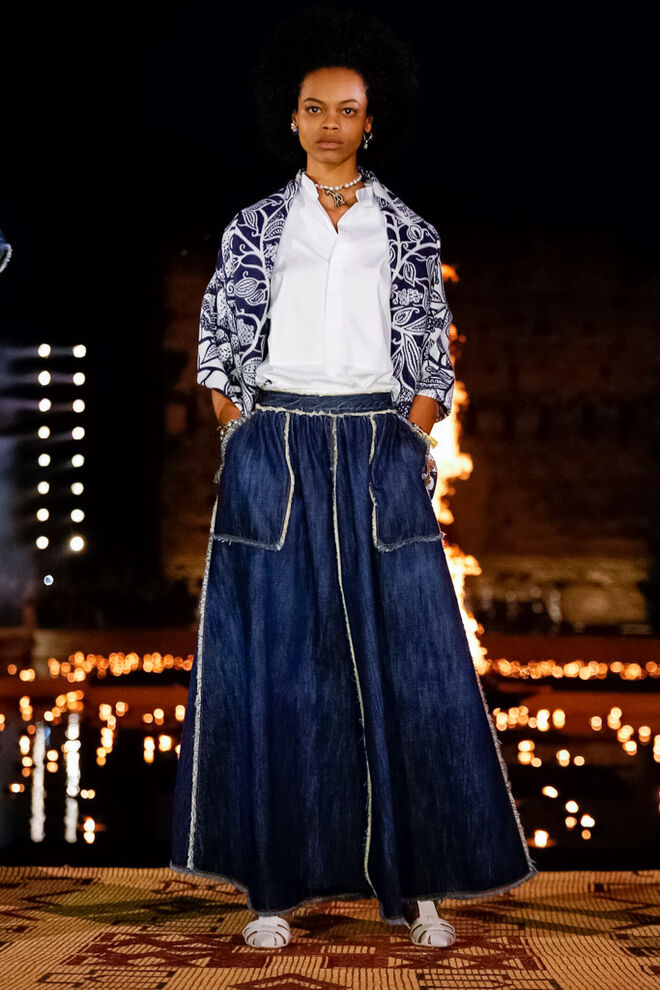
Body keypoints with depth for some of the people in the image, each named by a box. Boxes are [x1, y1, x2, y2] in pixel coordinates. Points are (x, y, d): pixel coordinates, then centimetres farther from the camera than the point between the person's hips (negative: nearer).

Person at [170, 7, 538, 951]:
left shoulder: (408, 232, 8)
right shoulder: (254, 227, 8)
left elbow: (431, 358, 9)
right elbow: (221, 347, 10)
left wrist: (411, 446, -1)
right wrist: (245, 447, 1)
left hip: (381, 456, 1)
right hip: (274, 457, 0)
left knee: (406, 663, -2)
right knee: (276, 666, -1)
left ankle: (416, 882, 5)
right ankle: (278, 883, 5)